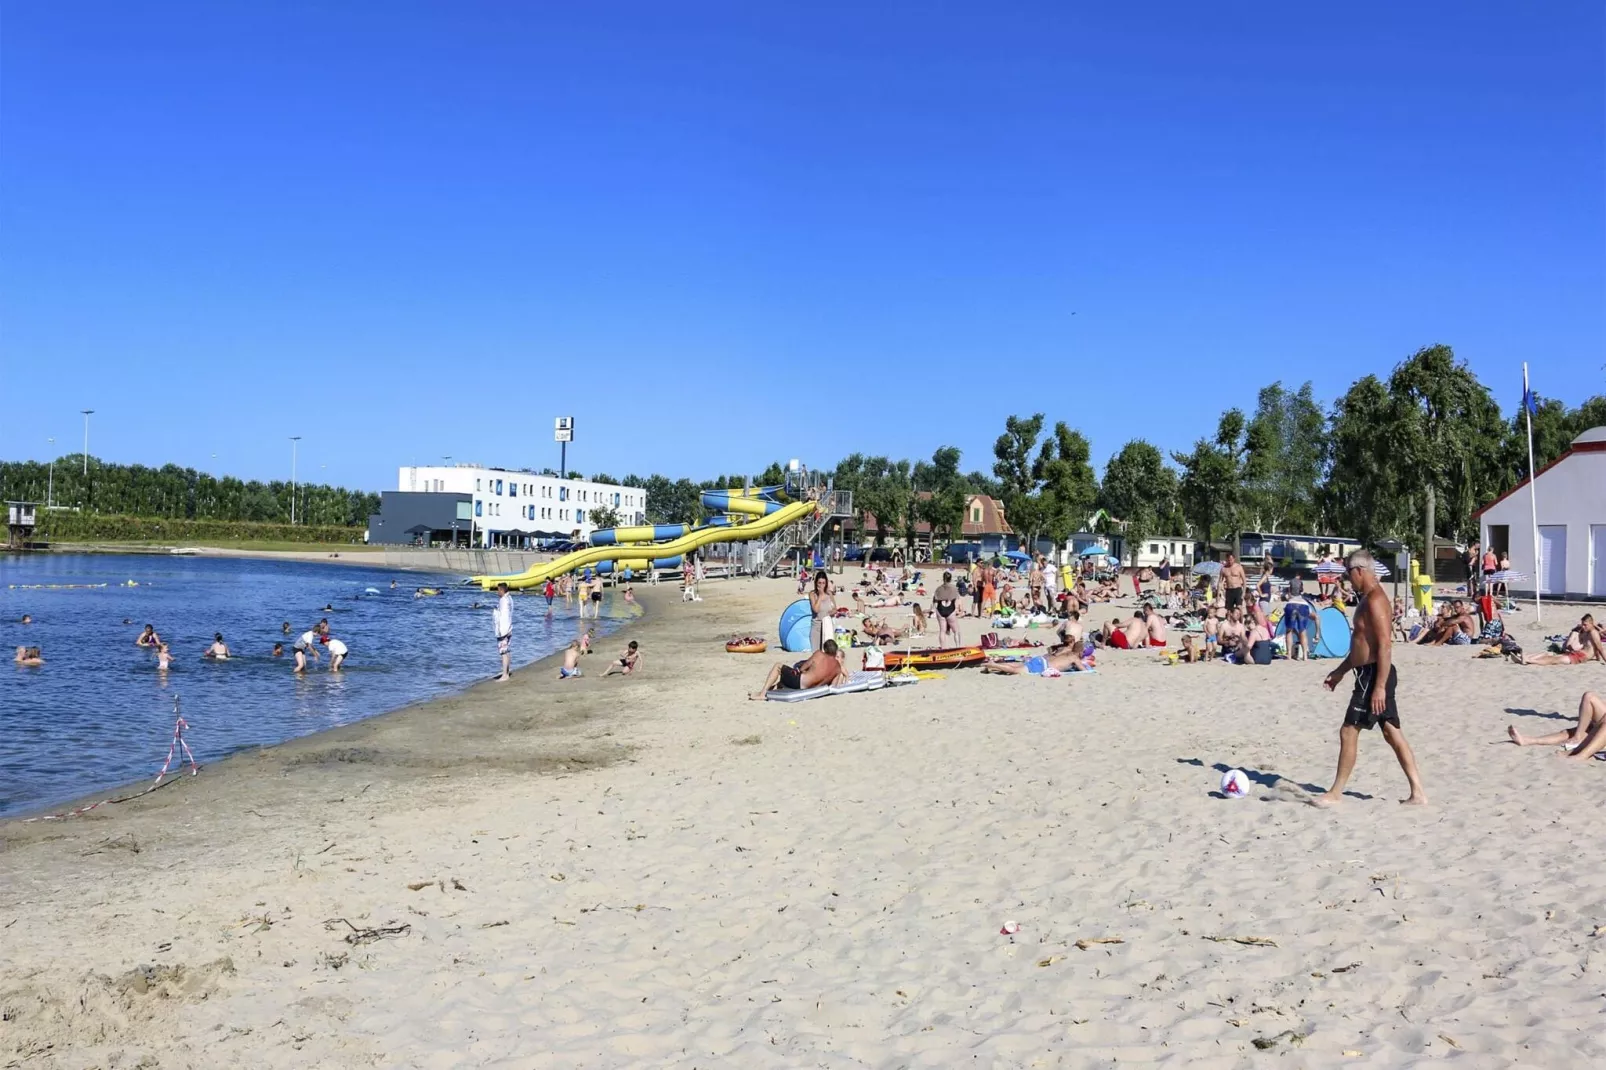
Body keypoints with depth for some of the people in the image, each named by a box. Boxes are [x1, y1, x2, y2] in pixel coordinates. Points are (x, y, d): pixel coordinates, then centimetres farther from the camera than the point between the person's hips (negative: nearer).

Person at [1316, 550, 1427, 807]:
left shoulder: (1374, 600, -17)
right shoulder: (1367, 599, 16)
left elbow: (1385, 645, -24)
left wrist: (1379, 687, -26)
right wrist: (1340, 671, 27)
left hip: (1374, 676, -10)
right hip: (1371, 674, 10)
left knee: (1348, 731, -5)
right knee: (1392, 733, 11)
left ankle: (1335, 793, 2)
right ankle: (1418, 792, 13)